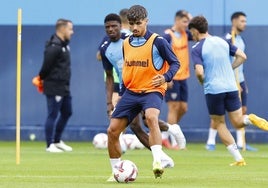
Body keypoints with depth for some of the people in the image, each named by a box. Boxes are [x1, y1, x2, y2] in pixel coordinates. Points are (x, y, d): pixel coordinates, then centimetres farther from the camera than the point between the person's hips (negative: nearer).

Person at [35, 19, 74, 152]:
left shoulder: (64, 45, 13)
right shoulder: (54, 47, -18)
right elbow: (47, 66, -18)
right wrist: (41, 79, -3)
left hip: (64, 87, 10)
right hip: (54, 87, -10)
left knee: (67, 113, 16)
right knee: (53, 115, -4)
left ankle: (57, 141, 27)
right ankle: (50, 145, 3)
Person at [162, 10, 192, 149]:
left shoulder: (185, 34, 9)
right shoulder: (168, 36, -12)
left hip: (183, 78, 7)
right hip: (172, 79, -7)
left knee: (183, 108, 8)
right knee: (174, 107, -5)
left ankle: (165, 136, 20)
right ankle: (174, 142, 0)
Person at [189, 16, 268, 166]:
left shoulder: (197, 49, -7)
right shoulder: (222, 42, 10)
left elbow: (199, 72, -19)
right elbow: (242, 56, 9)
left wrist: (202, 81, 3)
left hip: (213, 90, -4)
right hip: (231, 87, 4)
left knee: (219, 124, 11)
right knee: (238, 122, 11)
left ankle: (238, 158, 3)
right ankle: (251, 119, -25)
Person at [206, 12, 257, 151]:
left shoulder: (240, 39, 14)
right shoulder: (228, 39, -12)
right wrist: (235, 83, -21)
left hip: (239, 80, 8)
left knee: (242, 110, 5)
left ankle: (241, 143, 9)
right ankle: (211, 142, 0)